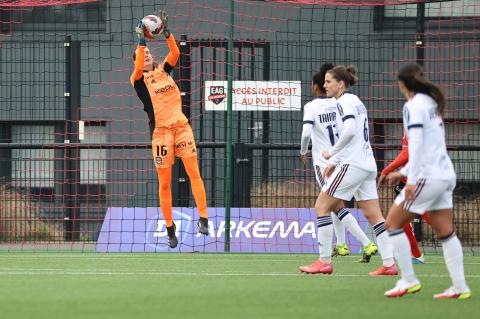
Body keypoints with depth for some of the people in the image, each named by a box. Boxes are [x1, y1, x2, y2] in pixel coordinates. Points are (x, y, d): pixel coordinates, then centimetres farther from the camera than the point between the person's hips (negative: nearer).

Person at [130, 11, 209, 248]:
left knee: (194, 172, -10)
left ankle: (203, 218, -15)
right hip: (160, 131, -3)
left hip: (181, 126, 3)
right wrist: (141, 41, -20)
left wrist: (166, 31, -9)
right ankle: (170, 229, 6)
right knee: (164, 183, 0)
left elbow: (175, 53, -1)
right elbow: (138, 69, -19)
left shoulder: (163, 70, 13)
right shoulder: (138, 80, 2)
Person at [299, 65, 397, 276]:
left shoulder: (344, 101, -9)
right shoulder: (355, 101, 20)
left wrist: (332, 153, -13)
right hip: (367, 165, 9)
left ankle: (325, 261, -3)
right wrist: (335, 162, 22)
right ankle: (389, 264, 1)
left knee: (322, 206, -2)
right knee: (373, 215, 6)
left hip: (353, 164, -9)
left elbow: (350, 130, -24)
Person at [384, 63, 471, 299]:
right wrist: (404, 172, 28)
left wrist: (411, 179, -22)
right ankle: (460, 287, 3)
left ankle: (408, 280, 0)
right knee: (445, 232, 8)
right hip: (445, 174, 8)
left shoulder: (413, 107, -10)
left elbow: (417, 144, -19)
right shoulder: (432, 104, 16)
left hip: (428, 177, -8)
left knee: (393, 223, 1)